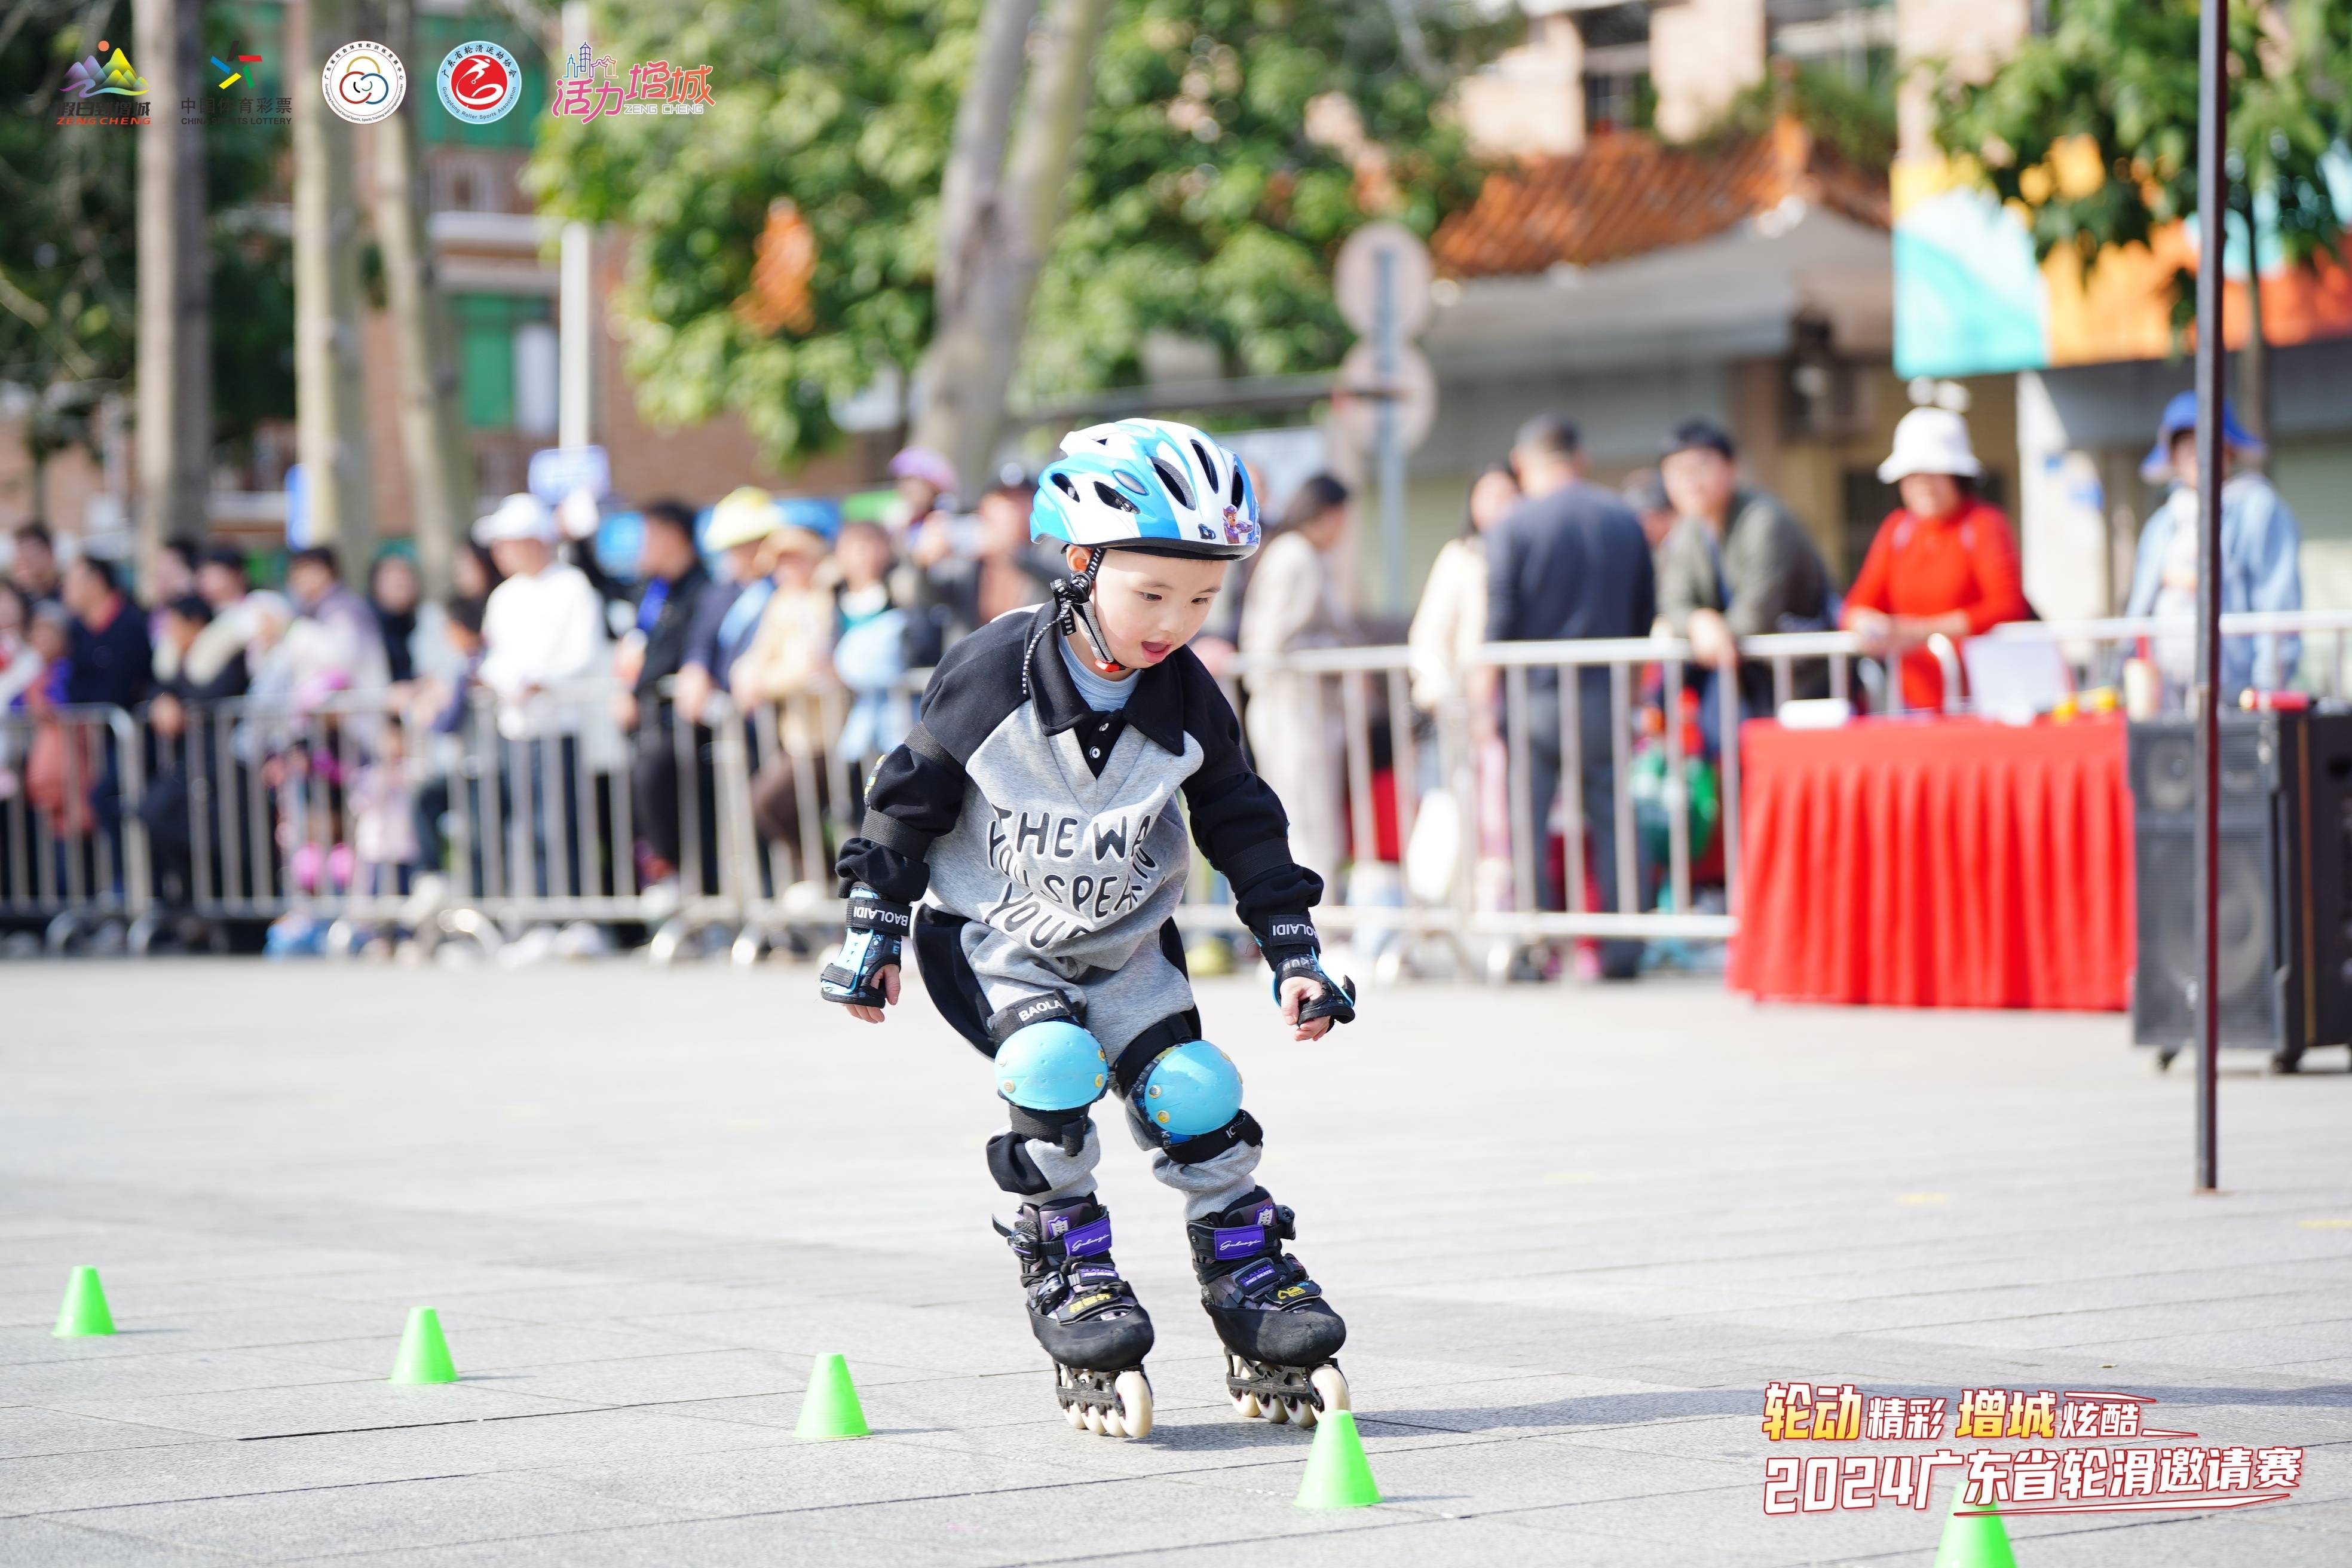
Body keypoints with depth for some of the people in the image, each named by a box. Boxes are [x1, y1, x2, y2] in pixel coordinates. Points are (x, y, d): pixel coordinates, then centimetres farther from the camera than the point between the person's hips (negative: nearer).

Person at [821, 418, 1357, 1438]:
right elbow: (913, 797, -9)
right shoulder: (990, 675, -22)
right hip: (989, 939, -3)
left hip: (1123, 943, 3)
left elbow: (1243, 826, 3)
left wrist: (1294, 954, 1)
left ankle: (1250, 1278, 7)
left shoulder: (1187, 703, -11)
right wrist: (873, 931, -4)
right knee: (1053, 1066, -27)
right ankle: (1068, 1272, -11)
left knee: (1191, 1093, -11)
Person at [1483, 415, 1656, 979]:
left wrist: (1488, 702, 1)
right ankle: (1622, 951, 5)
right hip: (1607, 696, 3)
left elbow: (1499, 624, -7)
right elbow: (1645, 616, 13)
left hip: (1536, 698, -3)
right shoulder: (1625, 521, 8)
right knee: (1612, 822, 7)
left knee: (1525, 827, 2)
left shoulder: (1514, 527, -6)